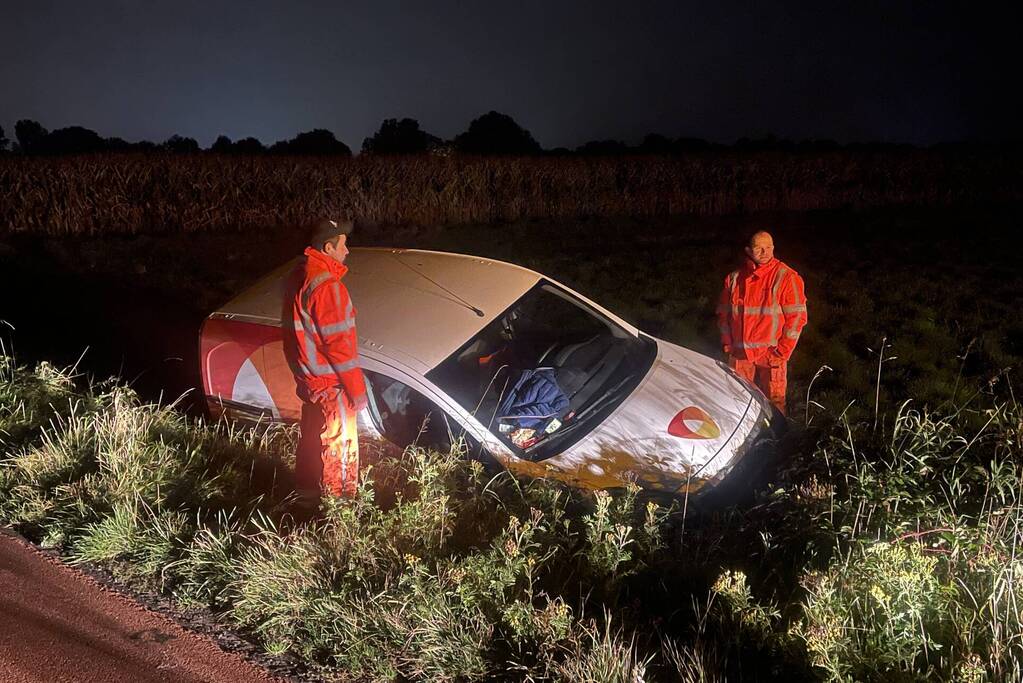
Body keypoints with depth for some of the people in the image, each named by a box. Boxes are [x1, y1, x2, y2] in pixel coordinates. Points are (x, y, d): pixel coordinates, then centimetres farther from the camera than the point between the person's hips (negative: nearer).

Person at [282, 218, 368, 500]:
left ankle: (307, 492, 39)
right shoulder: (326, 286, -26)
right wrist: (357, 390, -19)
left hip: (308, 378, 10)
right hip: (330, 384, -9)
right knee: (339, 447, 5)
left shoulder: (299, 275, 5)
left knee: (313, 439, 24)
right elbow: (338, 343, -25)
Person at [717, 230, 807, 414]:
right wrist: (727, 344, 6)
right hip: (739, 353, 4)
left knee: (774, 401, -1)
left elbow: (797, 317, -8)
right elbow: (723, 313, 15)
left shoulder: (787, 277, -6)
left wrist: (782, 351, -11)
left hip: (771, 353, -4)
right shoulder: (734, 278, 6)